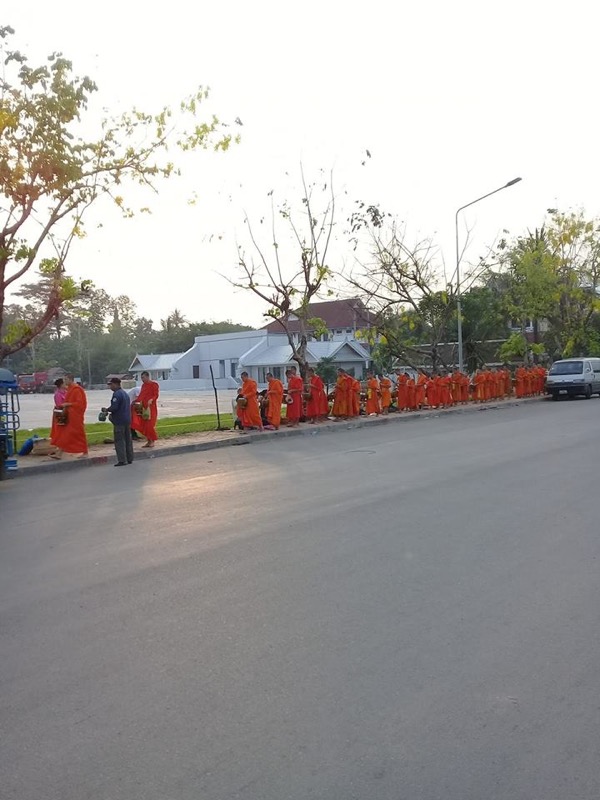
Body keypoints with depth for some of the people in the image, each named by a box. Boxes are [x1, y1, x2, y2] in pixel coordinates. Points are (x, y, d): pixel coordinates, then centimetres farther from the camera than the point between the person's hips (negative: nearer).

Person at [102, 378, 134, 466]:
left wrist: (107, 410, -4)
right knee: (128, 439, 13)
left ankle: (122, 460, -3)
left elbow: (114, 407, -23)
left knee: (119, 441, -3)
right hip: (127, 420, 9)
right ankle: (129, 459, 18)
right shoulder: (125, 393, 15)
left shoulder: (116, 394, -15)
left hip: (119, 421, -9)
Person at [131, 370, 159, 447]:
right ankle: (148, 441, 12)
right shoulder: (143, 385, 16)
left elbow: (156, 395, -13)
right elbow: (141, 395, 19)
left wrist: (151, 400, -30)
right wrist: (136, 401, 7)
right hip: (143, 407, 7)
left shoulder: (154, 384, -5)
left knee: (150, 425, -7)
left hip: (151, 407, -7)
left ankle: (152, 441, 4)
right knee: (144, 425, 5)